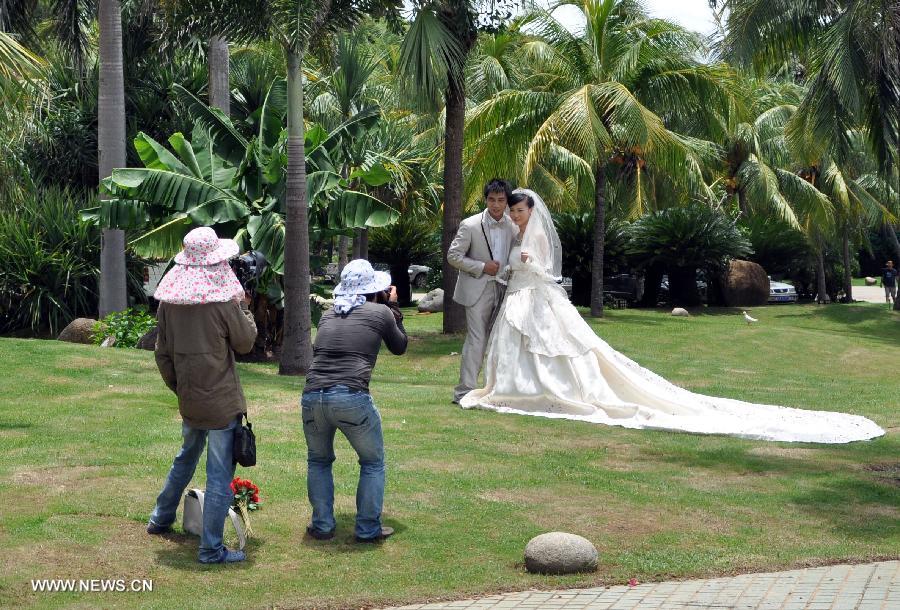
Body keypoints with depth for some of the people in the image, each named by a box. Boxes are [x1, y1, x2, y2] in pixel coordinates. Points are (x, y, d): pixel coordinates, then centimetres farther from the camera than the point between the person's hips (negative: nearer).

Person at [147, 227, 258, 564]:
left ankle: (160, 519, 42)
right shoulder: (223, 302, -18)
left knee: (186, 457, 29)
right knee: (220, 474, 1)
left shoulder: (169, 301, -1)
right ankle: (211, 549, 5)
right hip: (222, 402, -6)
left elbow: (162, 353, 7)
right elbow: (245, 342, -4)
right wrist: (243, 308, 10)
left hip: (188, 399, 7)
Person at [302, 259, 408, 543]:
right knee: (373, 463, 17)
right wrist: (393, 308, 33)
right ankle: (368, 529, 18)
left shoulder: (328, 315, 19)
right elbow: (400, 347, 23)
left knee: (318, 461, 26)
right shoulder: (381, 312, 7)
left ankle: (322, 525, 25)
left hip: (312, 396, 4)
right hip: (352, 398, -4)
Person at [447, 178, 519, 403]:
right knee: (477, 340, -10)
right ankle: (465, 391, -6)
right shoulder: (470, 225, -11)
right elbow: (453, 256, -9)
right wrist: (482, 267, -15)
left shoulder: (513, 225, 3)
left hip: (503, 289, 5)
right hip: (478, 289, -5)